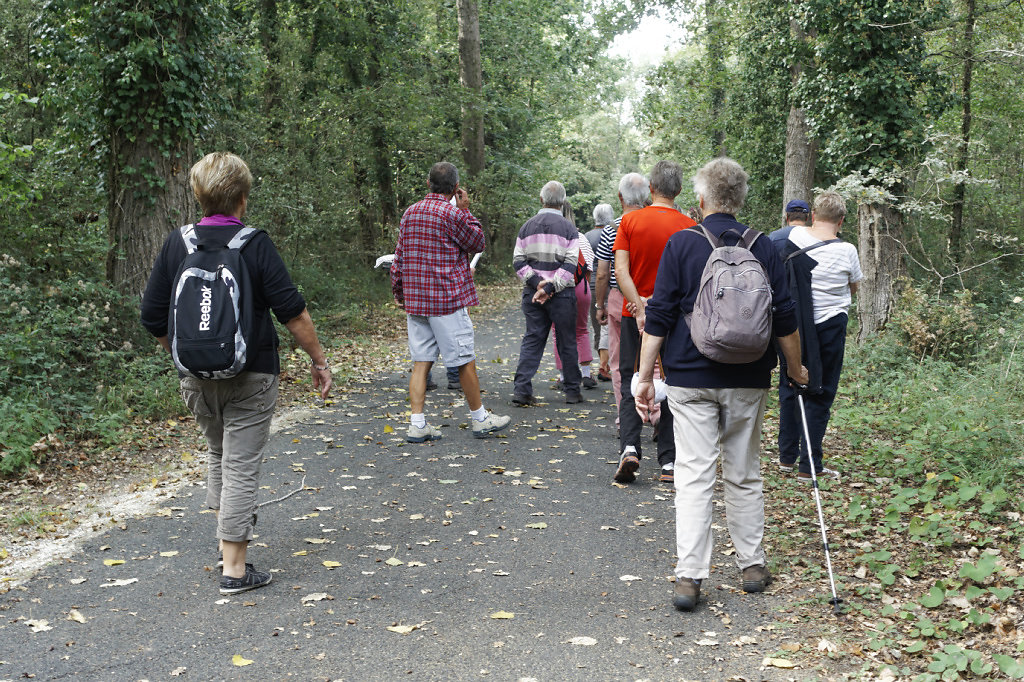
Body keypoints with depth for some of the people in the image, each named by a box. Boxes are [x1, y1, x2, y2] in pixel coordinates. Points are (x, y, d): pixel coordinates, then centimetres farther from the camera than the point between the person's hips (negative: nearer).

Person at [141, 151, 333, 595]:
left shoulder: (177, 243, -1)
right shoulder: (255, 244, -11)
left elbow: (153, 317, 2)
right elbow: (292, 312, -13)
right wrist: (319, 360, -3)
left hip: (195, 377, 4)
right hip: (250, 375, -4)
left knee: (218, 453, 25)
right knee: (241, 465, 2)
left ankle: (227, 537, 34)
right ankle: (235, 568, 5)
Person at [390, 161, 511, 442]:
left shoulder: (410, 213, 9)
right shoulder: (453, 214, -11)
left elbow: (399, 258, 13)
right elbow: (477, 243, 3)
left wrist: (399, 292, 21)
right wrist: (466, 210, 6)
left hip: (415, 300, 6)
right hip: (447, 299, -6)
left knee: (421, 361, 6)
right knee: (465, 360, 5)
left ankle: (417, 424, 2)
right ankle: (480, 419, 16)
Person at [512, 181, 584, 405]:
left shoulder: (527, 227, 7)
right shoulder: (568, 228, -3)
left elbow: (518, 261, 0)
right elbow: (570, 264, -13)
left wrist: (537, 283, -8)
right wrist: (549, 288, -15)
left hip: (532, 293, 3)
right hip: (562, 294, -3)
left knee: (532, 340, 6)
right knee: (567, 342, 7)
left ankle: (521, 390, -2)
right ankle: (572, 390, 14)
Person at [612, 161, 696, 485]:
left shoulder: (630, 220, -3)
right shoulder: (689, 227, -4)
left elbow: (621, 270, -12)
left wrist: (639, 307, -18)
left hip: (634, 314, 0)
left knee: (631, 384, 9)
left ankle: (629, 448, -9)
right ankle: (668, 462, 8)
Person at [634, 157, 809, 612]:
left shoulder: (681, 244, -4)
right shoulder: (763, 248, 2)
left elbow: (659, 318, -6)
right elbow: (785, 319, 4)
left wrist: (645, 377, 0)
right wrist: (796, 370, 18)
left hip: (691, 378, -2)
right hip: (748, 381, 2)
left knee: (694, 476, -1)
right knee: (744, 476, 14)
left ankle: (689, 577, -6)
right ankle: (752, 566, 22)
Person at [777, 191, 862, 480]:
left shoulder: (796, 236, -5)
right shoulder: (846, 251, -13)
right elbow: (854, 288, 6)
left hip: (793, 324, 3)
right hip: (829, 327, -3)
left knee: (789, 386, 16)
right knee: (819, 394, 4)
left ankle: (786, 455, 23)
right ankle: (809, 464, 6)